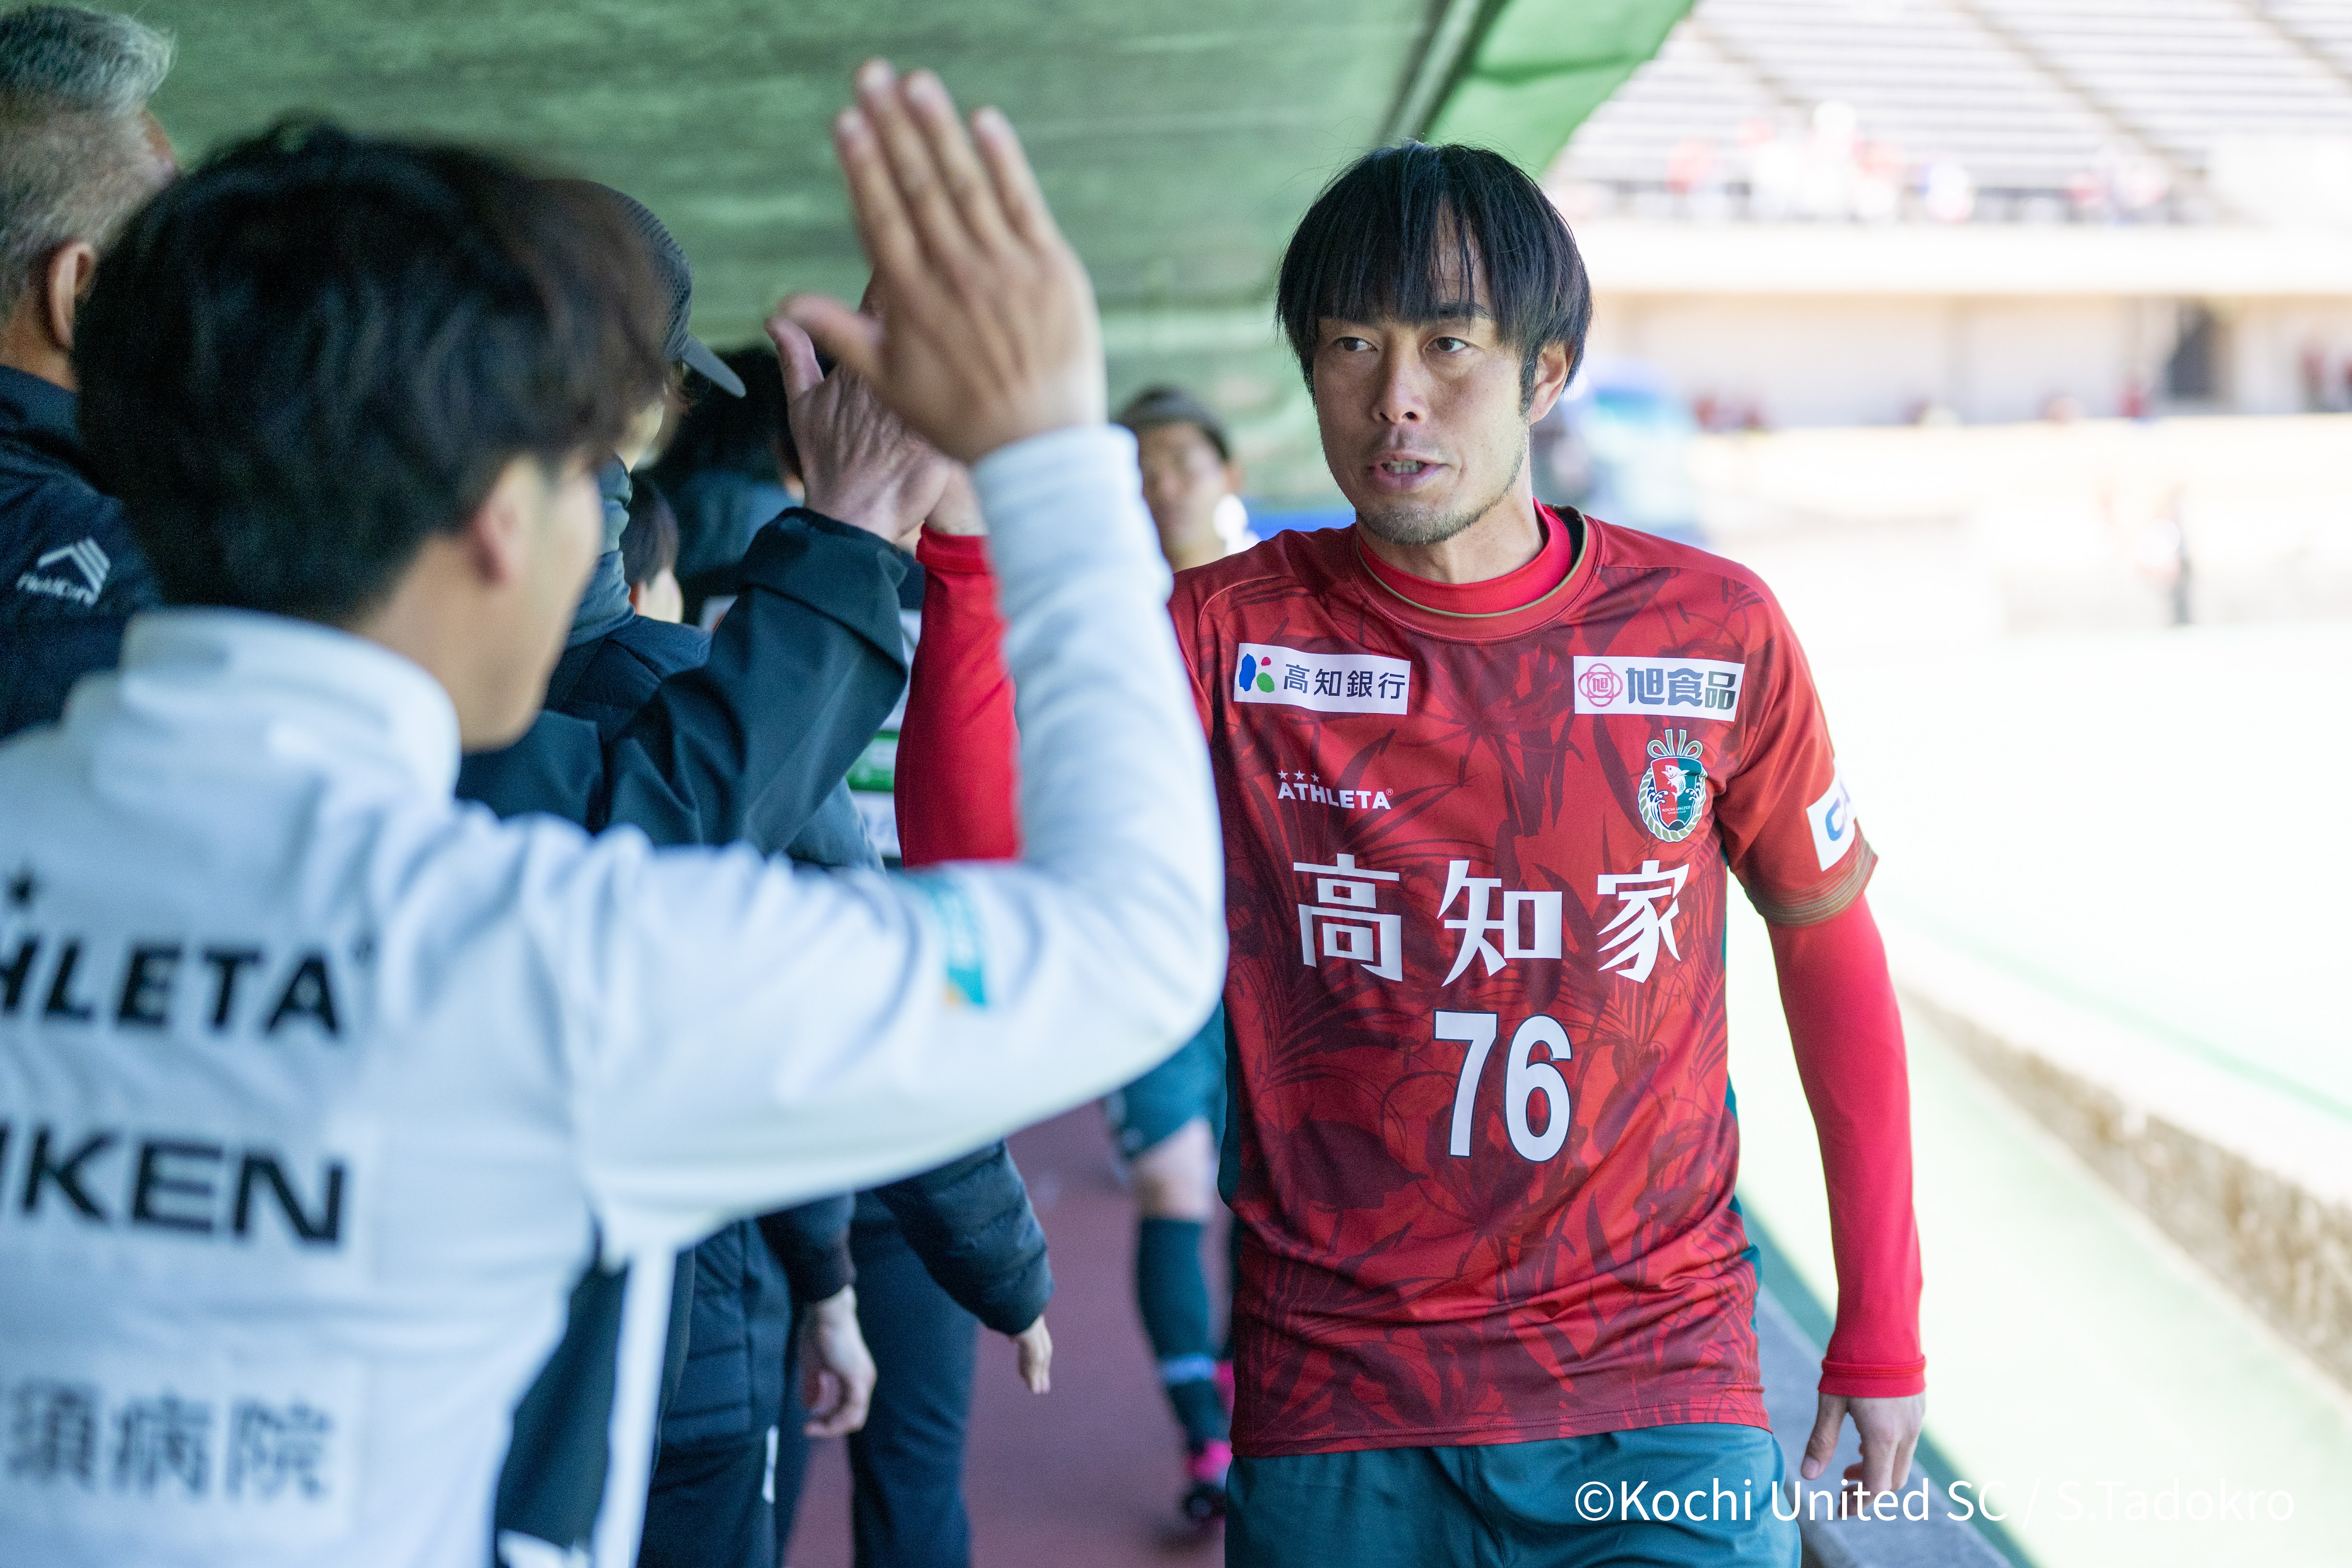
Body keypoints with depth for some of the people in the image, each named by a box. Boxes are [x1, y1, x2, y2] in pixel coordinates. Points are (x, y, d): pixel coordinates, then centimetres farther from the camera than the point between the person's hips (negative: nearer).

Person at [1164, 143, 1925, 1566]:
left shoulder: (1713, 631, -3)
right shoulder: (1230, 636, -5)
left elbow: (1829, 939, 9)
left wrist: (1884, 1329, 10)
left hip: (1655, 1394, 0)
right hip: (1337, 1414, 0)